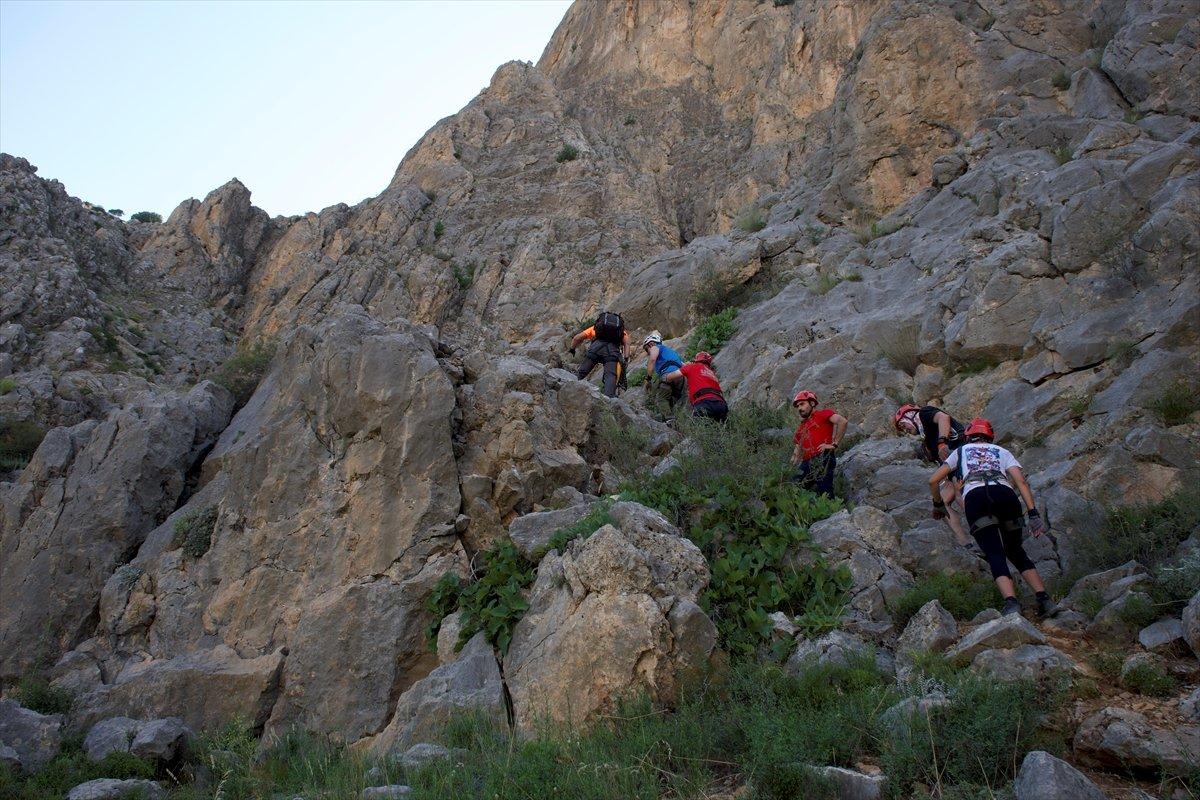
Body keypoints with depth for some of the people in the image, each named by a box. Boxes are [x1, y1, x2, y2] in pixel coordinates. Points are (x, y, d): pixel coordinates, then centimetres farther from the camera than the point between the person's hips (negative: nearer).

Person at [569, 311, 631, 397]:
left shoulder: (595, 327, 37)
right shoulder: (622, 331, 35)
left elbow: (577, 338, 28)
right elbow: (626, 343, 13)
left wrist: (572, 350, 42)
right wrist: (626, 359, 4)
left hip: (596, 346, 1)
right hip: (613, 350, -1)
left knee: (580, 373, 9)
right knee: (610, 375, -16)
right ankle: (608, 396, -38)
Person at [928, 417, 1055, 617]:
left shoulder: (960, 451, 32)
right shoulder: (1002, 452, 33)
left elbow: (933, 481, 29)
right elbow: (1021, 482, 14)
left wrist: (938, 504, 46)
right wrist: (1033, 512, 8)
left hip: (975, 497, -2)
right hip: (1005, 494, 2)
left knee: (996, 556, -8)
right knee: (1016, 552, 18)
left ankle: (1011, 603, -30)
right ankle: (1044, 599, 5)